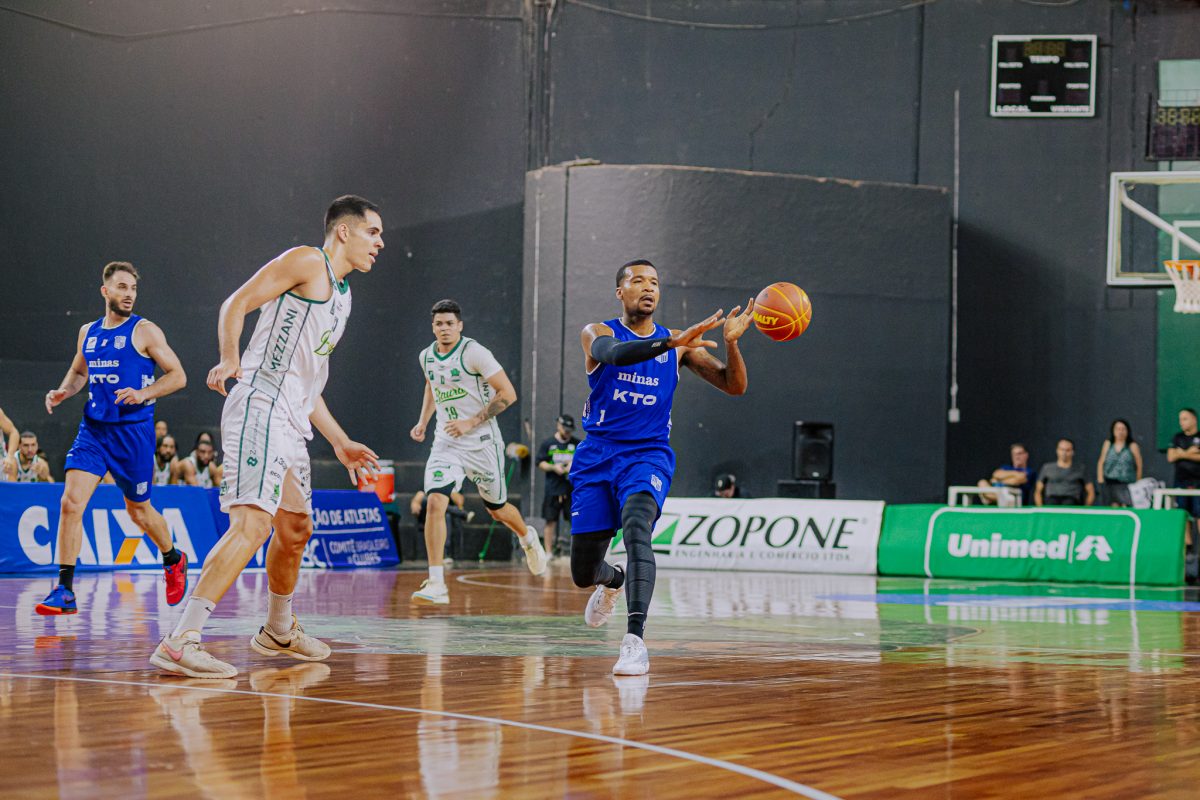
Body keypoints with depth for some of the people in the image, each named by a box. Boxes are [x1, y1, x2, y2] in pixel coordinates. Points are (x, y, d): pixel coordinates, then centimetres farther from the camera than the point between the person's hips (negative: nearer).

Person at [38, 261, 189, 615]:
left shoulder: (145, 331, -4)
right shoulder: (88, 333, 11)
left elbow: (178, 376, -5)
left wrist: (143, 394, -20)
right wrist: (62, 391, 6)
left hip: (133, 431, -4)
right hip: (93, 428, 4)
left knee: (139, 511, 9)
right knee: (71, 501, -13)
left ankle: (173, 560, 40)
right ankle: (65, 591, -12)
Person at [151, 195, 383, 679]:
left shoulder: (340, 294, 25)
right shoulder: (306, 262, -2)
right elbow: (236, 304, -10)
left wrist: (340, 443, 29)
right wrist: (229, 360, -26)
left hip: (291, 422, 10)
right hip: (260, 408, -10)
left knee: (296, 530, 21)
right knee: (253, 522, -22)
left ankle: (278, 632, 41)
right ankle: (180, 642, -29)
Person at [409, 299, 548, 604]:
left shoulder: (474, 353, -15)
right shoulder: (427, 356, 5)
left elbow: (508, 394, -16)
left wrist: (471, 422, -21)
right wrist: (422, 423, 13)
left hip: (481, 442, -4)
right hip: (445, 443, 4)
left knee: (497, 509, 13)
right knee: (435, 502, -19)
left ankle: (528, 538, 50)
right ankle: (436, 585, -20)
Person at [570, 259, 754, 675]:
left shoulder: (679, 346, 6)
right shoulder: (598, 333, -2)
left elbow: (734, 386, 1)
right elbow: (614, 353, -27)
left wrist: (731, 342, -20)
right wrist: (674, 341, -41)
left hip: (648, 455, -1)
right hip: (597, 457, 1)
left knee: (636, 531, -32)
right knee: (583, 574, 7)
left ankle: (635, 640, -40)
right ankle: (614, 579, 46)